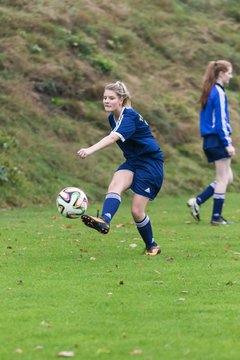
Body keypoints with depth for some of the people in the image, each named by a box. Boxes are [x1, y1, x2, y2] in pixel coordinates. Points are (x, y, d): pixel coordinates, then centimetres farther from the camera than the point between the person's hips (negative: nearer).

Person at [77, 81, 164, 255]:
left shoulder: (130, 117, -23)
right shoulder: (113, 118, 4)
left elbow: (113, 138, -40)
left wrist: (91, 149, -54)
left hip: (150, 164, -7)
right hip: (132, 162, 7)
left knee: (137, 210, -8)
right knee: (115, 186, -26)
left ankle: (152, 246, 15)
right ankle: (104, 220, -49)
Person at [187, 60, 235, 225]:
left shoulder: (209, 92, 16)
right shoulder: (219, 93, -12)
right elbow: (221, 120, -17)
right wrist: (228, 143, -18)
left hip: (209, 141, 9)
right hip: (218, 139, -9)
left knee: (227, 178, 12)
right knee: (223, 179, -3)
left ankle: (197, 201, 4)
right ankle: (217, 217, -1)